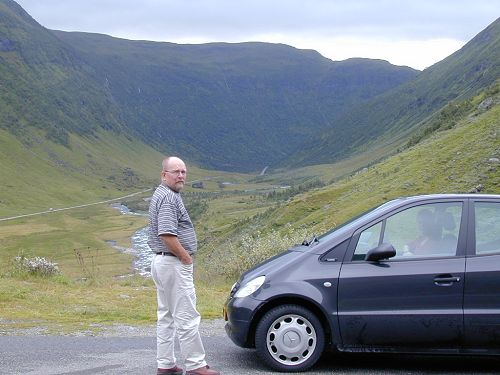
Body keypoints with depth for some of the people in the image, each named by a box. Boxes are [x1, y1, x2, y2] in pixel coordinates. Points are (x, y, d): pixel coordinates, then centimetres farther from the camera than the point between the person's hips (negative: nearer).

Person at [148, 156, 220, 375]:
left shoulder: (161, 195, 16)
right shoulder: (169, 197, -17)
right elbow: (167, 234, -28)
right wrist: (186, 257, -16)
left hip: (160, 261, 11)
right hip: (174, 263, -11)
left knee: (166, 316, 13)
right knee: (187, 317, -6)